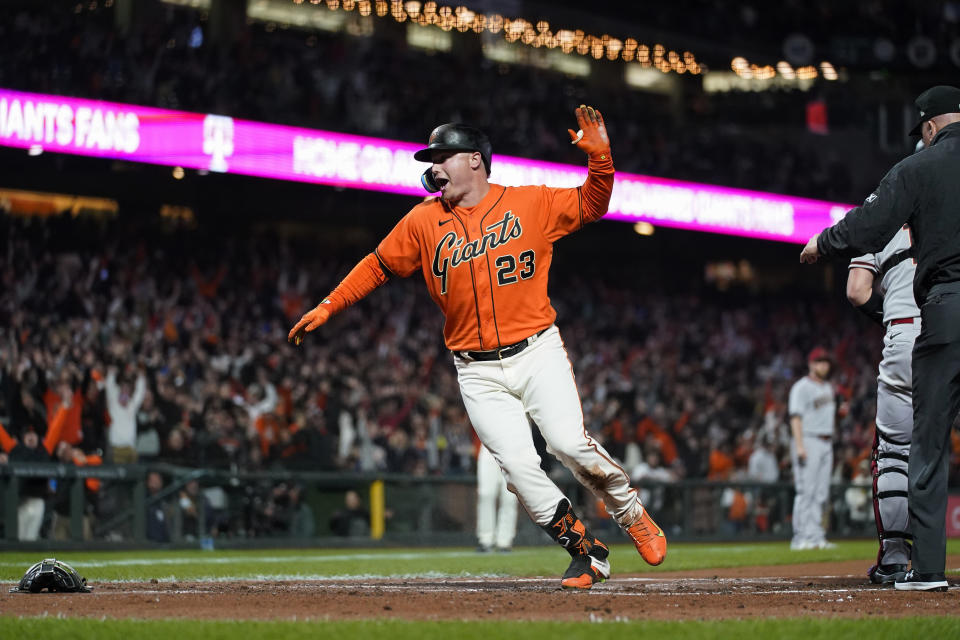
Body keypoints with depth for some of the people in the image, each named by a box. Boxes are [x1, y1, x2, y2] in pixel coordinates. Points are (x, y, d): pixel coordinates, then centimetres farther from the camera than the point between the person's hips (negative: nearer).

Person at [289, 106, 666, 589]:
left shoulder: (532, 203, 3)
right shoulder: (423, 222, 7)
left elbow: (592, 203, 9)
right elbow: (377, 266, 14)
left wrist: (599, 156, -8)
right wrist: (327, 308, 8)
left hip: (538, 354, -2)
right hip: (478, 374, 2)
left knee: (570, 444, -19)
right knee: (518, 466, -12)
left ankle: (631, 514, 7)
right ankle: (587, 553, 3)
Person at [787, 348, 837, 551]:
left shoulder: (828, 388, 20)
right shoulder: (802, 387, -7)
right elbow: (796, 417, -15)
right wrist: (799, 446, -23)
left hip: (826, 443, 8)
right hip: (808, 441, -8)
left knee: (821, 493, 6)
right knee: (806, 490, -12)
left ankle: (816, 536, 9)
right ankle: (800, 538, -12)